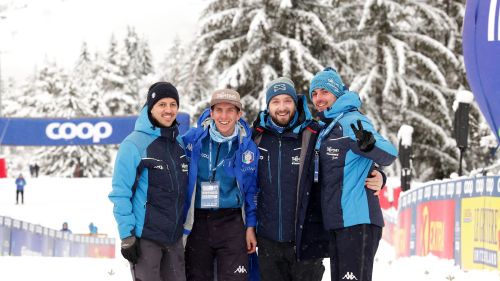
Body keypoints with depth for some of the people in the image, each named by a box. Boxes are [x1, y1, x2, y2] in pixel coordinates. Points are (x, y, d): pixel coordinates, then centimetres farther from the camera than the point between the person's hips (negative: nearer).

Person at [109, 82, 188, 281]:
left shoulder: (180, 144, 9)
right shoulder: (134, 144, -9)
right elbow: (121, 193, -10)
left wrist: (185, 227, 15)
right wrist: (127, 235, -15)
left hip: (175, 236, 6)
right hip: (145, 237, -6)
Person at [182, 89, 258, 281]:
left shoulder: (247, 146, 0)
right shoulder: (193, 139, -4)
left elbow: (252, 190, 8)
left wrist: (250, 226, 4)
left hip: (232, 223, -1)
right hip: (197, 221, 1)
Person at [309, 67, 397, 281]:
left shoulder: (352, 122, -9)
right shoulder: (325, 129, 18)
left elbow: (388, 155, -24)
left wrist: (368, 144, -43)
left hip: (358, 221, -10)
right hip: (336, 222, 10)